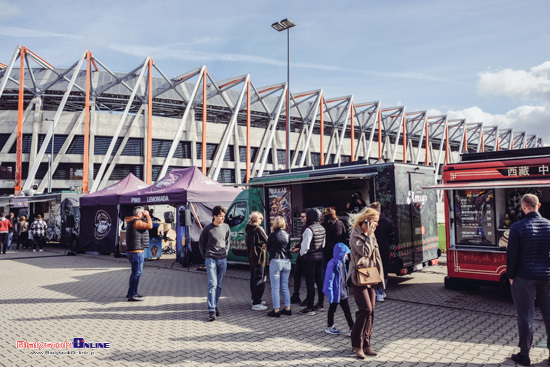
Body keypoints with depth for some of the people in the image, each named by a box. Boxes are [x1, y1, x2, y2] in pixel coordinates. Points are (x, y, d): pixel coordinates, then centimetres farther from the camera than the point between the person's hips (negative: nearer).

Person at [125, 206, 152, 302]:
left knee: (135, 272, 19)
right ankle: (133, 295, -7)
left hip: (131, 251, 11)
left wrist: (146, 216, 15)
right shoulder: (136, 222, -16)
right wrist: (147, 215, -10)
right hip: (136, 252, -11)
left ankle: (130, 293, 27)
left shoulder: (131, 222, 16)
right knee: (137, 273, -8)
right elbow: (149, 225, -22)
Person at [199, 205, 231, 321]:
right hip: (211, 259, -4)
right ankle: (212, 311, -10)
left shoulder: (226, 227, 4)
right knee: (212, 284, -10)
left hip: (223, 260, 4)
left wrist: (225, 252, 13)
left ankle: (214, 305, 23)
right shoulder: (207, 229, -5)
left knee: (219, 285, 9)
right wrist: (205, 256, 6)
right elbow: (201, 243, 7)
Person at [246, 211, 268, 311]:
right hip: (259, 258, -9)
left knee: (253, 278, 17)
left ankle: (255, 299, 29)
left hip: (251, 258, 9)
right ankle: (256, 303, -7)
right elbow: (267, 241, -13)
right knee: (259, 280, -6)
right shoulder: (259, 229, -16)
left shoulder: (249, 230, 10)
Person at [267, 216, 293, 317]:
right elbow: (289, 248, 10)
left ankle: (276, 310, 4)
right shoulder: (287, 235, 3)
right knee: (285, 286, 14)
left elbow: (268, 248, 2)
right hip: (287, 261, 5)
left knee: (275, 287, 2)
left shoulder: (272, 235, -9)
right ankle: (287, 308, 18)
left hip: (275, 262, -5)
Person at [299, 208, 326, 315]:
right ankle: (320, 304, 24)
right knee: (319, 281, 14)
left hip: (309, 258, -8)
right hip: (319, 257, 8)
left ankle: (310, 308, 1)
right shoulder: (322, 228, 6)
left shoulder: (309, 229, -19)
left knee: (310, 283, -3)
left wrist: (302, 253, -2)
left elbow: (305, 246, -19)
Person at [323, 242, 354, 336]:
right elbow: (330, 278, -20)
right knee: (332, 308, 9)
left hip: (343, 292, 8)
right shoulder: (333, 263, -21)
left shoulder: (342, 262, 7)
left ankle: (352, 328, 14)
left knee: (347, 310, 9)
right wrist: (330, 292, -20)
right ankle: (329, 327, 26)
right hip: (336, 292, -8)